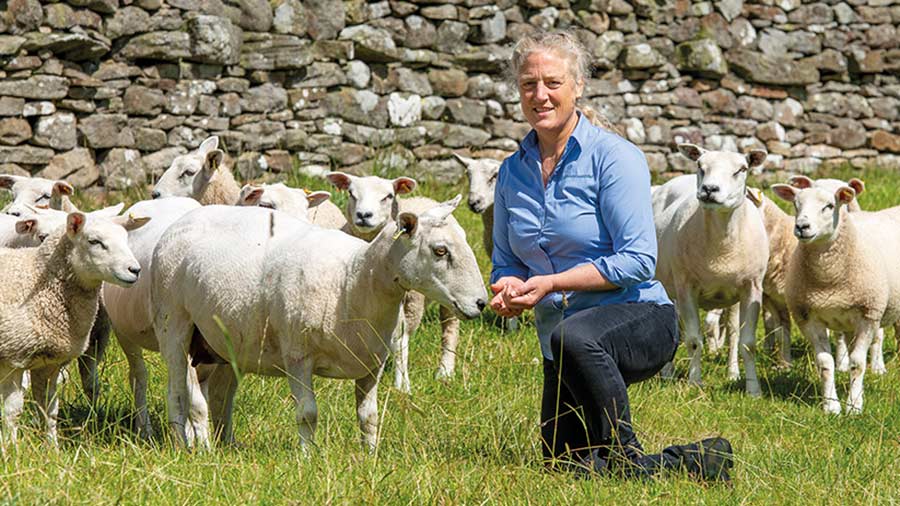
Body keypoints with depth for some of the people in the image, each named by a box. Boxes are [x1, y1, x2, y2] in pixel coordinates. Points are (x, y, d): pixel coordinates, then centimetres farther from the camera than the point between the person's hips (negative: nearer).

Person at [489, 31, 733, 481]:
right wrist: (508, 288, -9)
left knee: (572, 337, -41)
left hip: (639, 316, -7)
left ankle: (626, 458, -24)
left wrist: (551, 284, -22)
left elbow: (637, 260, -18)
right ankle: (690, 462, 26)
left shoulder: (614, 157, -12)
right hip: (565, 348, 7)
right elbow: (505, 262, 15)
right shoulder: (512, 172, 7)